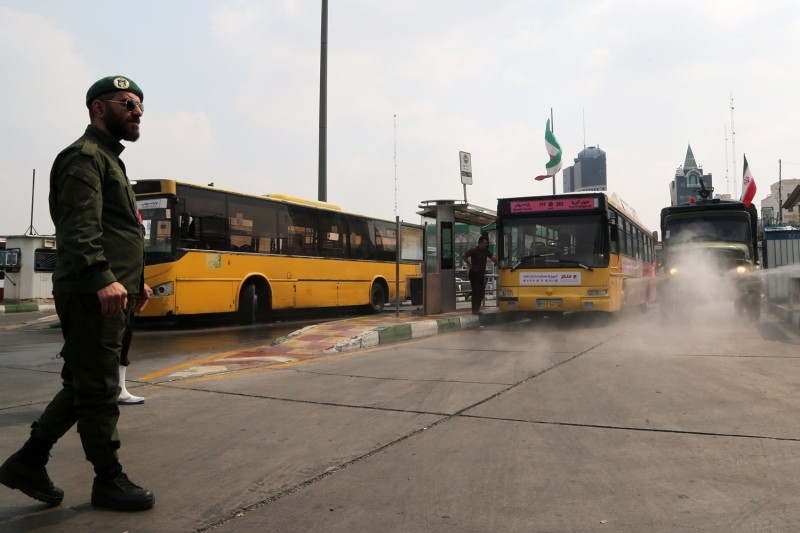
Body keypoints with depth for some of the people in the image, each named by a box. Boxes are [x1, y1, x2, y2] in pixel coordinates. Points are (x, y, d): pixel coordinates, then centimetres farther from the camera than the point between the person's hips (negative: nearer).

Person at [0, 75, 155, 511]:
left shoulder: (108, 160, 25)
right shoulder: (85, 156, -7)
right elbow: (80, 227, -21)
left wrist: (135, 280, 24)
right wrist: (103, 279, -32)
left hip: (110, 292, 10)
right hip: (92, 295, -10)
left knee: (83, 385, 14)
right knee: (98, 389, -1)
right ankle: (108, 480, 10)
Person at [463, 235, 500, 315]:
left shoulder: (486, 251, 8)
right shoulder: (474, 251, -10)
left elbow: (493, 258, 7)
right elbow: (465, 256, -10)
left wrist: (500, 266, 0)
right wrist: (470, 265, -10)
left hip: (481, 274, 6)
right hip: (474, 273, -6)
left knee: (482, 292, 8)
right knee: (475, 292, -6)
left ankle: (477, 308, 20)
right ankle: (475, 310, -1)